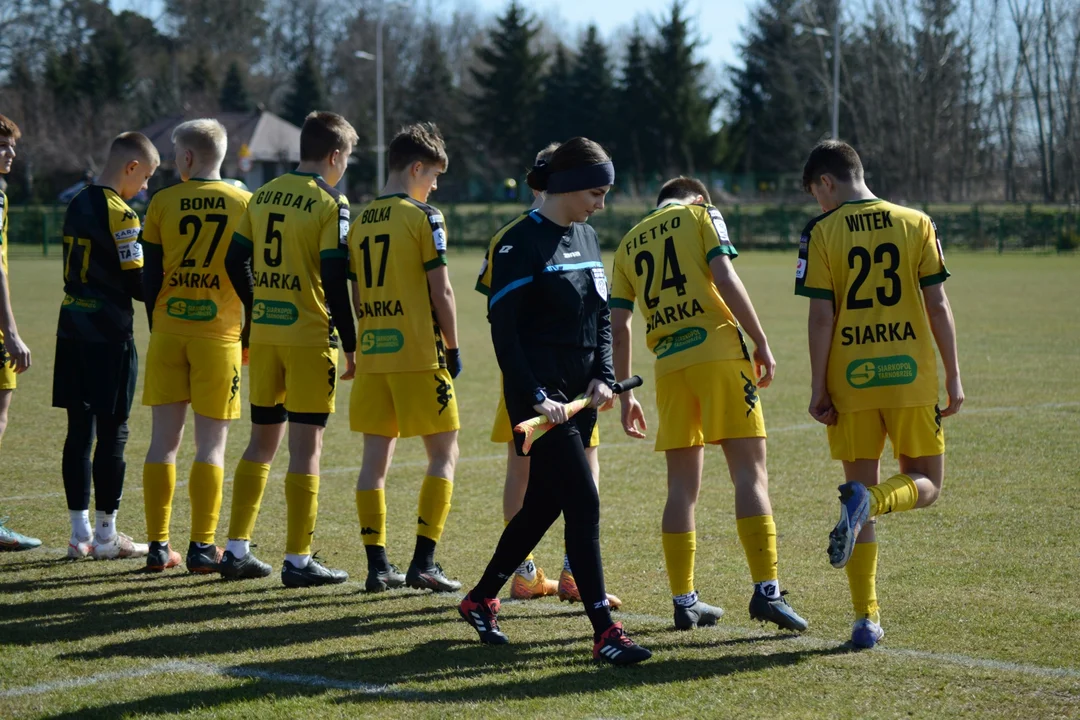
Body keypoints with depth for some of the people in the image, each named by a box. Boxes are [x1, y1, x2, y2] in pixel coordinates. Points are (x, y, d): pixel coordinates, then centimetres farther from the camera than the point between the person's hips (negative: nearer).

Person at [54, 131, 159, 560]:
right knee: (112, 433, -1)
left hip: (72, 329, 8)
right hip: (109, 336, -8)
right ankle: (106, 535, 4)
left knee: (79, 430, 9)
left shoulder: (77, 205, 12)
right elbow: (137, 284, -15)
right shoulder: (120, 215, -14)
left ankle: (80, 533, 12)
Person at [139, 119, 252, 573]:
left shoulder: (163, 202, 2)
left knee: (164, 439, 6)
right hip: (219, 333, -1)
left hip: (168, 331, 1)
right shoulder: (244, 204, 1)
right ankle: (202, 547, -1)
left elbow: (150, 275, 4)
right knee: (211, 445, 2)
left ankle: (158, 545, 6)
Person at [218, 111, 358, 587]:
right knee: (306, 445, -2)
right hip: (311, 336, -6)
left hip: (265, 334, 6)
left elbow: (235, 261, 12)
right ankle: (298, 561, 0)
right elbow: (334, 280, -15)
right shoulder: (330, 203, -10)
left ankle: (236, 551, 16)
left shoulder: (263, 196, 9)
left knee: (262, 440, 15)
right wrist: (351, 345, -9)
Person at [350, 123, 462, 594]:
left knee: (376, 457, 7)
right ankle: (423, 563, -2)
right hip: (419, 355, -6)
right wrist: (453, 349, 1)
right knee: (443, 454, 3)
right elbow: (441, 293, -9)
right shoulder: (423, 219, -8)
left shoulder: (361, 222, 10)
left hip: (372, 355, 6)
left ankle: (377, 564, 5)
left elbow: (357, 294, 13)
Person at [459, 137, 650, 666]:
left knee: (544, 503, 14)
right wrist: (535, 398, -19)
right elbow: (503, 329, -14)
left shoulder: (585, 238, 12)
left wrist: (603, 376, 3)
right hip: (540, 397, -8)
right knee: (583, 503, -12)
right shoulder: (522, 244, -13)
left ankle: (480, 600, 31)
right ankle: (604, 632, -12)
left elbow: (601, 315, 19)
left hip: (578, 397, 8)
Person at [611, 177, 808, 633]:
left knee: (682, 486, 9)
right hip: (718, 351, -4)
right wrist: (761, 343, -5)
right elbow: (724, 279, -7)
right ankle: (766, 591, -13)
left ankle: (684, 602, 10)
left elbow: (618, 326, 15)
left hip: (669, 364, 4)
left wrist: (625, 395, 19)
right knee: (750, 474, -4)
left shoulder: (629, 244, 20)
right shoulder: (702, 215, 8)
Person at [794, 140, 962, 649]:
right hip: (911, 377, 0)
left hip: (851, 379, 0)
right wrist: (953, 377, 6)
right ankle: (871, 501, -21)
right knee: (926, 484, 14)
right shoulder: (916, 224, 3)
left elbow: (821, 316, -6)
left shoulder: (821, 232, -1)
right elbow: (938, 306, 1)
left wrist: (818, 388, -1)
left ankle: (866, 619, 4)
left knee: (860, 487, 9)